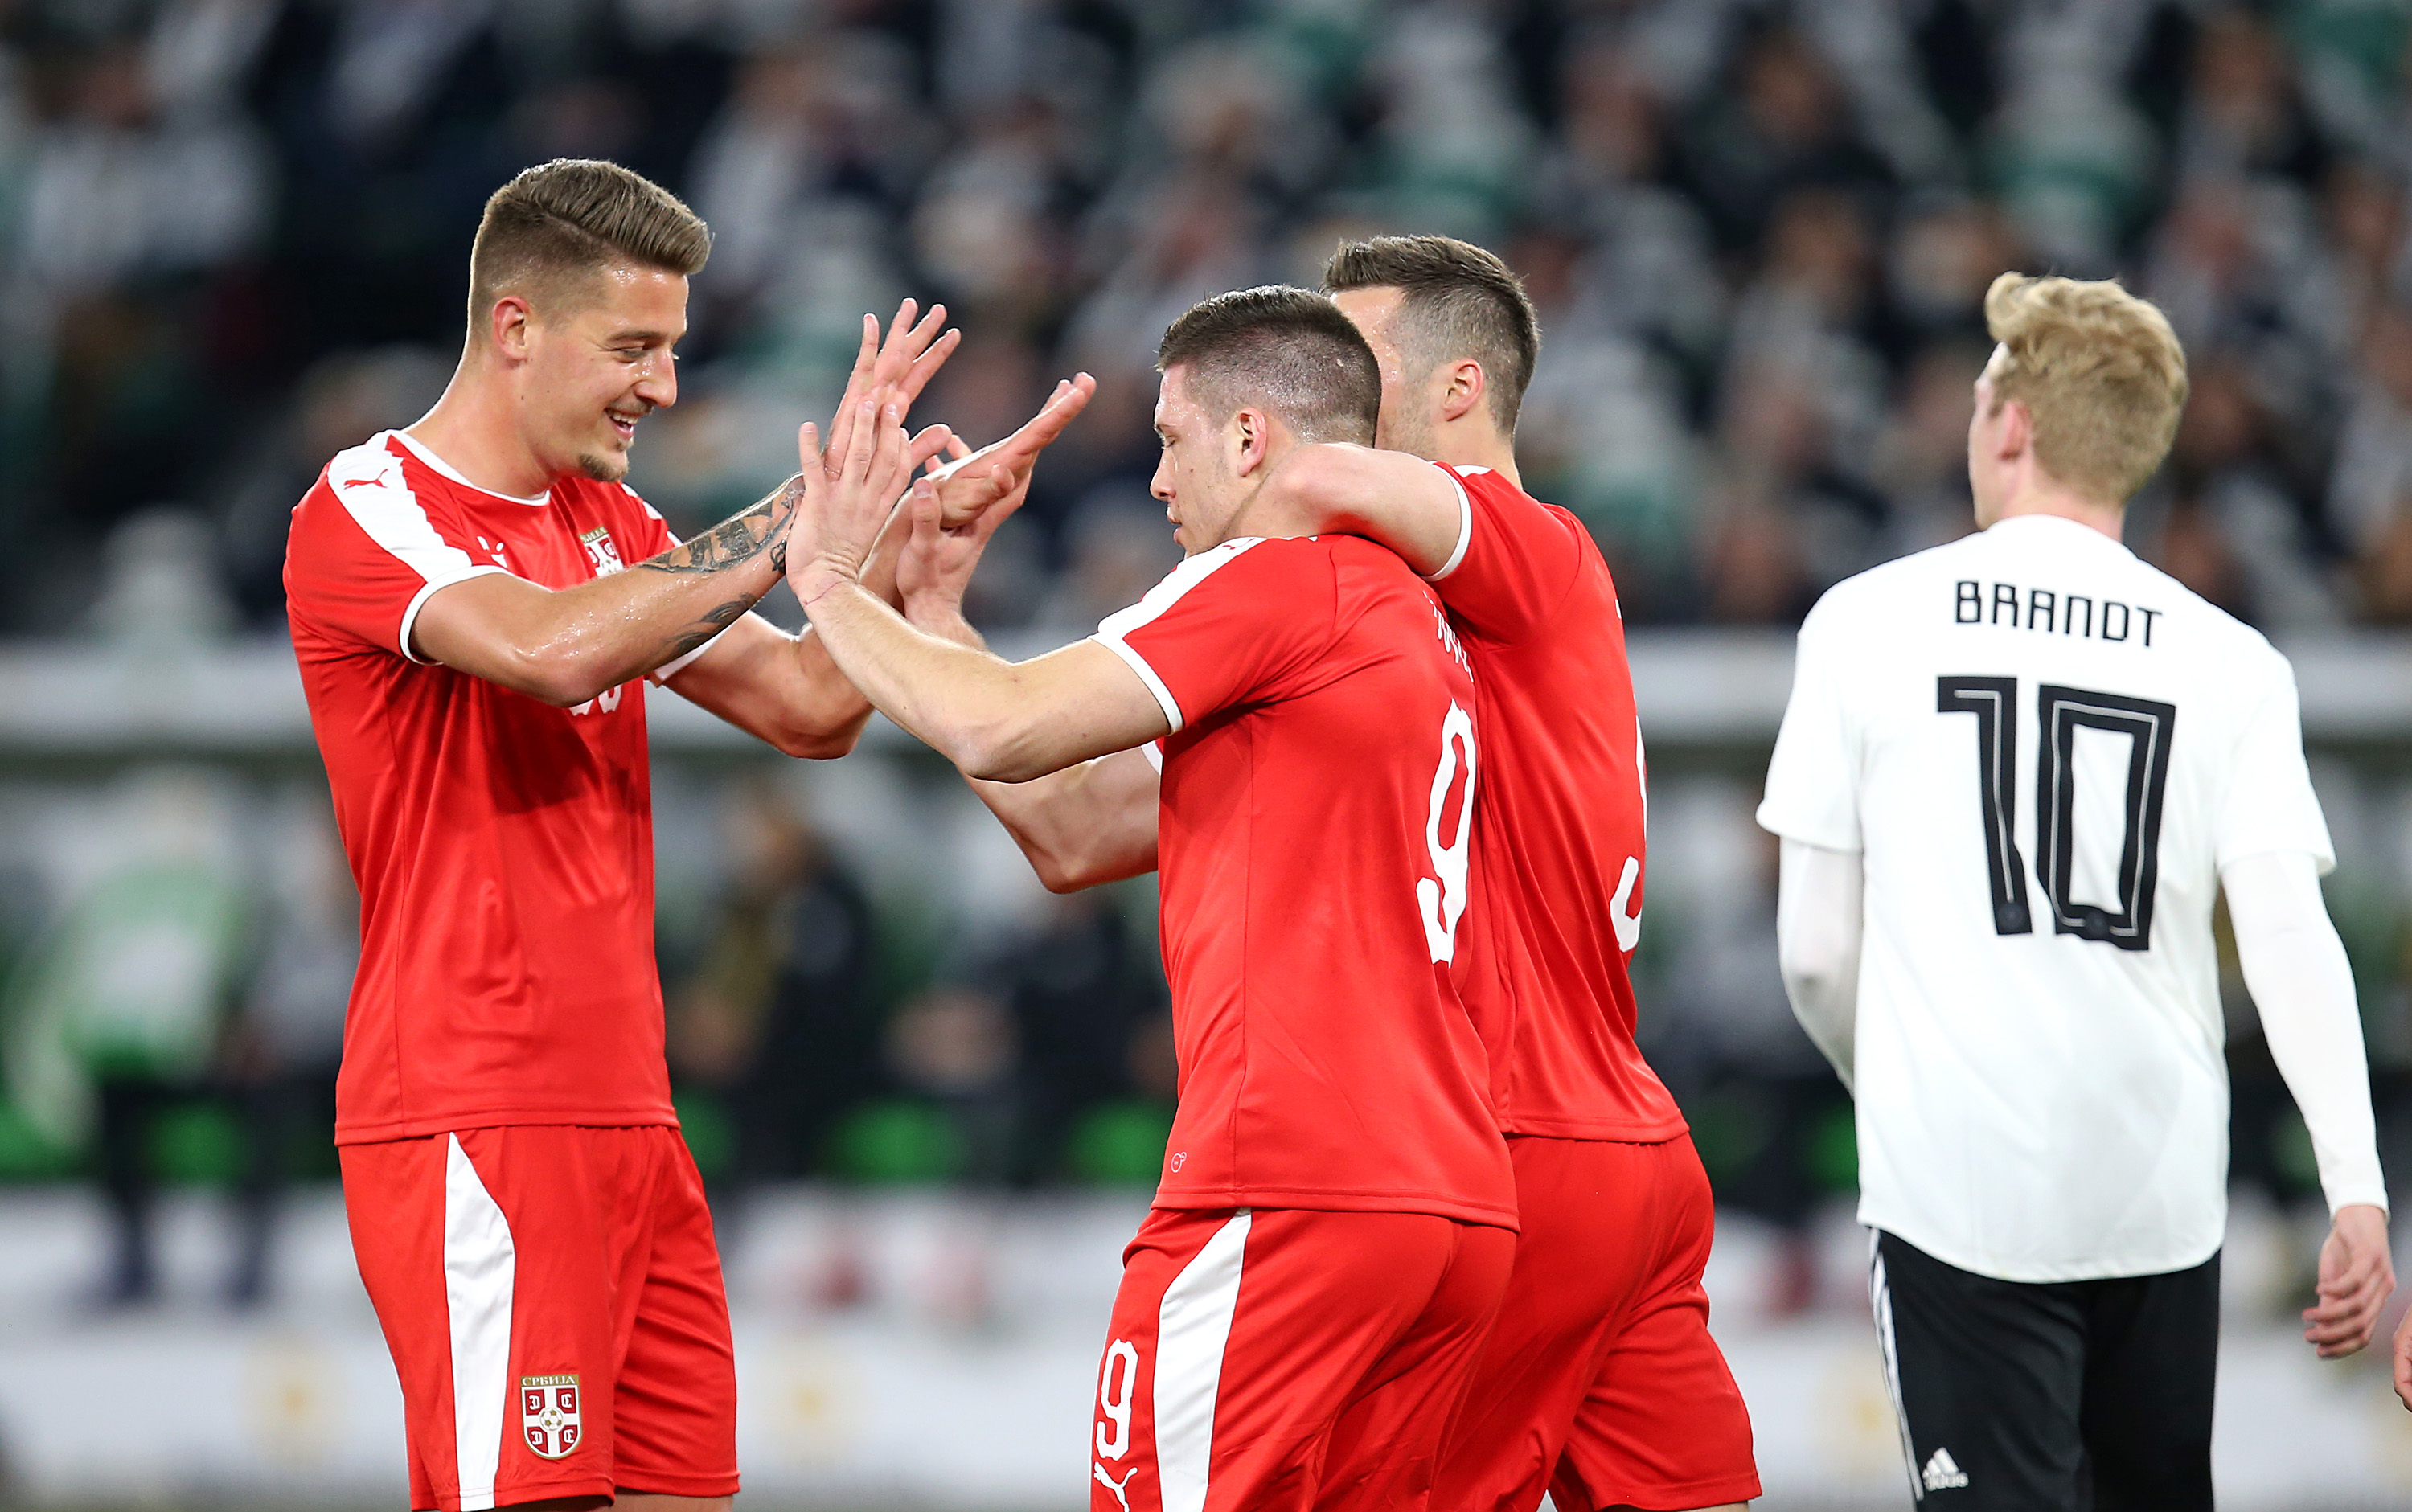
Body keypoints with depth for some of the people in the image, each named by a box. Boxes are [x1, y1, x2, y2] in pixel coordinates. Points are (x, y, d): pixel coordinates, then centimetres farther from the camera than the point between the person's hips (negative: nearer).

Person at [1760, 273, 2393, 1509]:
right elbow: (2288, 938, -7)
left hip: (1962, 1188, -3)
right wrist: (2357, 1190, -9)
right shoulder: (2230, 662, 4)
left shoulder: (1868, 622, 1)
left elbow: (1815, 951, 2)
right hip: (2166, 1198, 3)